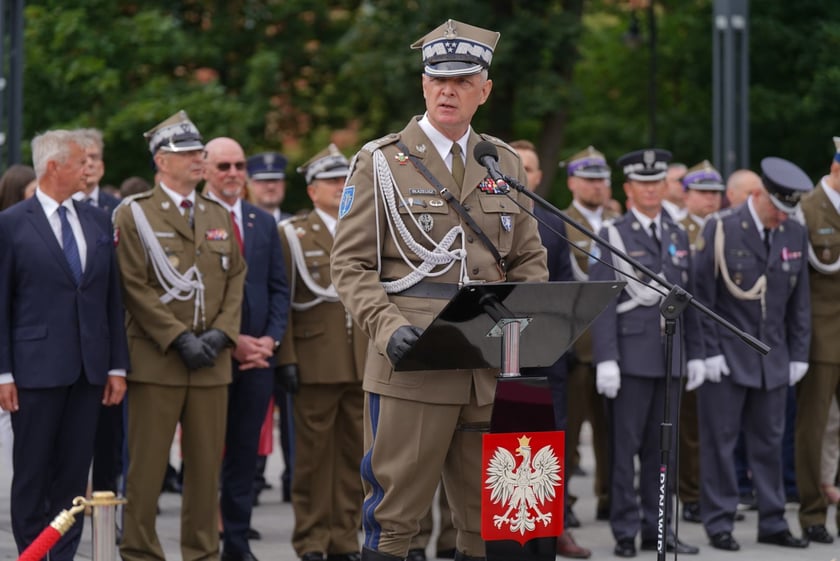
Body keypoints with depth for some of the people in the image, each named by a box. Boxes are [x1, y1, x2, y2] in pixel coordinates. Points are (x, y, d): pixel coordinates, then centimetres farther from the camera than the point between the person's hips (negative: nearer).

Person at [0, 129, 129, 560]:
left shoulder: (98, 223, 11)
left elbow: (112, 299, 12)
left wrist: (117, 366, 7)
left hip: (89, 369, 4)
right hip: (37, 370, -4)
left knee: (74, 474, 6)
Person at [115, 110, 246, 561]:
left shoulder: (219, 216, 16)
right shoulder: (133, 214, -1)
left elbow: (236, 279, 13)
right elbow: (135, 287, -7)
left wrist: (221, 333, -4)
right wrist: (179, 339, -13)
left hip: (212, 361, 5)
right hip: (156, 360, -5)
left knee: (208, 464, 6)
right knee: (146, 464, -2)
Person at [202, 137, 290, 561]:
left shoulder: (264, 223, 14)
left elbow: (279, 287, 14)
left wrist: (270, 339, -1)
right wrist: (230, 340, -12)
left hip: (258, 355, 5)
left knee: (245, 451, 7)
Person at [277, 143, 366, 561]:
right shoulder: (293, 233, 2)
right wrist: (286, 359, -11)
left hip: (365, 365, 4)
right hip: (316, 364, -4)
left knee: (355, 454, 5)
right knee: (314, 455, 0)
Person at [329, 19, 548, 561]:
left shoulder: (505, 164, 14)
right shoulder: (381, 162, 2)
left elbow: (530, 260, 19)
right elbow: (351, 264, 0)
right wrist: (387, 328, -16)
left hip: (492, 370, 4)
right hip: (413, 367, -4)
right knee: (394, 516, -4)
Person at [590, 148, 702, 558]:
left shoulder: (678, 236, 15)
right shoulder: (612, 236, -1)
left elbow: (688, 298, 16)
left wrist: (695, 352, 11)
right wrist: (605, 359, -13)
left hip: (670, 357, 5)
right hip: (631, 357, -5)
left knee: (662, 447, 8)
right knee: (624, 447, -2)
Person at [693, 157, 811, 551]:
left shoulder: (795, 235, 6)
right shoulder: (721, 230, -8)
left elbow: (800, 301, 11)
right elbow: (702, 295, -8)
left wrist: (799, 354, 7)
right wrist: (709, 352, -11)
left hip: (773, 359, 4)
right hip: (727, 356, -4)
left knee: (769, 442, 8)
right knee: (720, 441, 0)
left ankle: (772, 523, 14)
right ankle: (718, 524, 7)